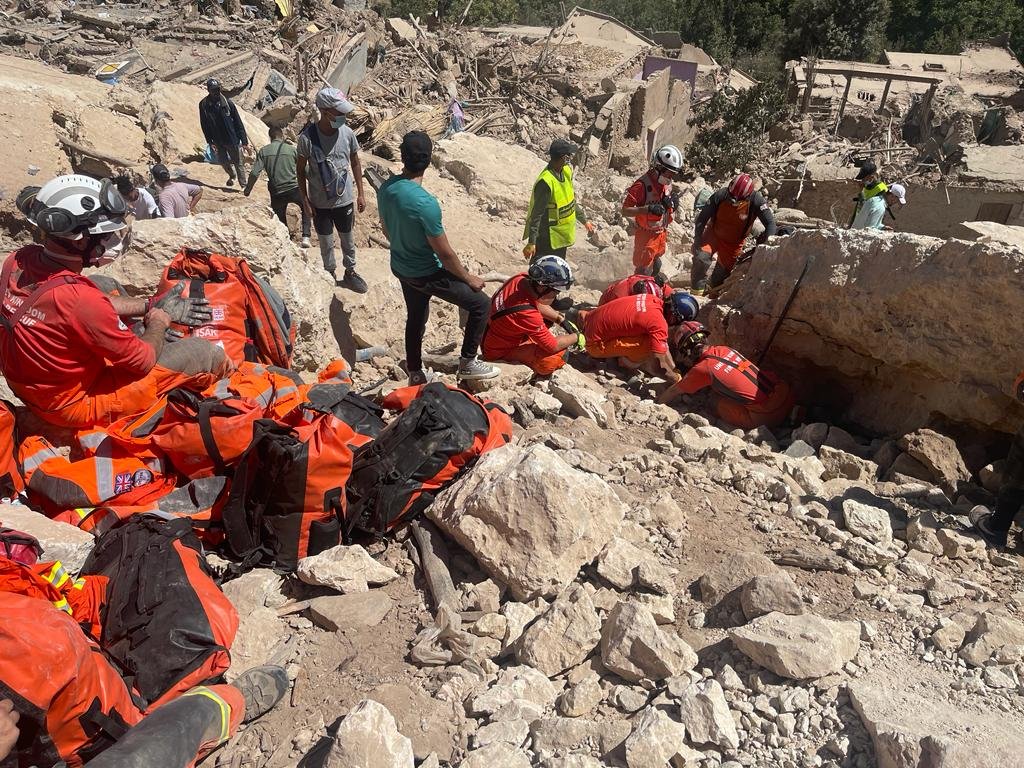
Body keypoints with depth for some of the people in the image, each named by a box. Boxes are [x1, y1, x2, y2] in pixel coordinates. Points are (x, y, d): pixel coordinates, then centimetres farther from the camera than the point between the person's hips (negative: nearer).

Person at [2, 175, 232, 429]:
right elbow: (143, 360, -21)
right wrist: (160, 317, -3)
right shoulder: (78, 298, -36)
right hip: (77, 404, -9)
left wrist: (150, 305, 7)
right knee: (203, 352, -9)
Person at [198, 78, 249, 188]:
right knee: (223, 162, 12)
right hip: (218, 141, 3)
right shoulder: (203, 105, -5)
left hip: (232, 139, -3)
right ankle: (232, 175, 43)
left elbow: (238, 122, -8)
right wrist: (210, 141, -4)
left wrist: (244, 140, -10)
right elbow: (204, 125, 1)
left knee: (238, 163, 3)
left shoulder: (227, 102, -11)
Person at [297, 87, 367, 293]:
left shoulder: (347, 133, -12)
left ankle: (350, 273, 38)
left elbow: (355, 163, 2)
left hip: (344, 199, 2)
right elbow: (300, 169, -6)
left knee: (348, 240, 18)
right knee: (326, 243, 15)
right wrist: (304, 198, -7)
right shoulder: (307, 137, -19)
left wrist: (360, 194, 3)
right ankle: (330, 274, 36)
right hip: (320, 202, -2)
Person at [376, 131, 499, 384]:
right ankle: (467, 363, 14)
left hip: (400, 267, 8)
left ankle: (415, 374, 39)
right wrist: (469, 278, -9)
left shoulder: (385, 189, -9)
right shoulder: (425, 202, -32)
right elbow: (445, 253, -24)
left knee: (415, 319, 25)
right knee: (480, 304, 6)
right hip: (427, 274, -8)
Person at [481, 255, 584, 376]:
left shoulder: (521, 279, -14)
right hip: (500, 352, -9)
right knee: (555, 359, -26)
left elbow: (537, 304, 9)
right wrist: (577, 337, -10)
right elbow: (553, 346, -26)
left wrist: (561, 319, 2)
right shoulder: (527, 313, -37)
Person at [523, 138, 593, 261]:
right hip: (547, 237, -9)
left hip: (562, 235, 9)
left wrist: (584, 220, 22)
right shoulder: (546, 182, -27)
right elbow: (537, 214, -24)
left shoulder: (566, 171, 0)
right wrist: (531, 242, -24)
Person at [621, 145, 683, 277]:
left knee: (656, 267, 22)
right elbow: (625, 210, -24)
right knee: (644, 272, -2)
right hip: (646, 235, -7)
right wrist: (648, 209, -36)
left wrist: (672, 203, -9)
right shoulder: (642, 185, -22)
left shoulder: (667, 184, 2)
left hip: (662, 233, 7)